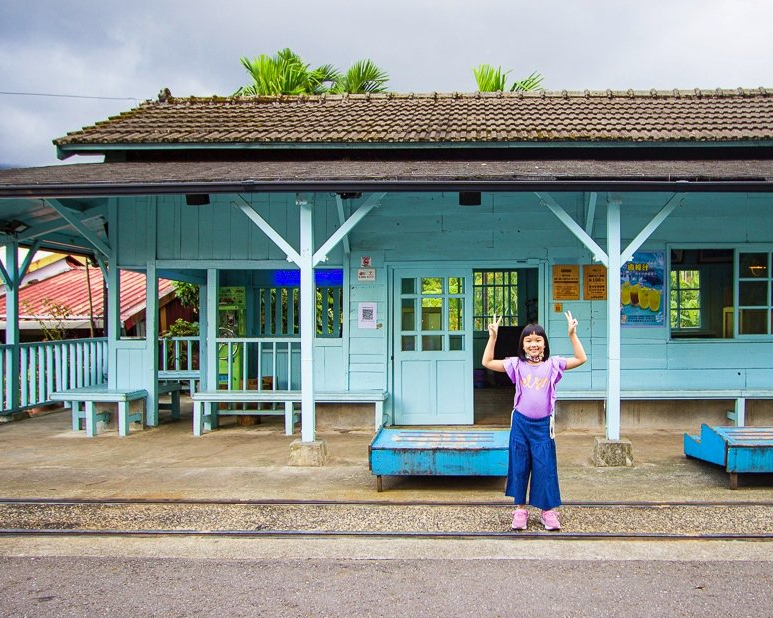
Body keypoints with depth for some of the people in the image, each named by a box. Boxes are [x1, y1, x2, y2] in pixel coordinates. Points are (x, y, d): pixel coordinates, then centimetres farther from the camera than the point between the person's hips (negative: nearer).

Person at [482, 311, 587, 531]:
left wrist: (572, 334, -11)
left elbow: (581, 359, -3)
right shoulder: (516, 365, -2)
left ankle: (548, 511, 16)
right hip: (520, 423, 1)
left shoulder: (552, 364, -2)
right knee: (519, 466, 8)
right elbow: (487, 362, -5)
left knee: (545, 467, 3)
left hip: (543, 425, 0)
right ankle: (520, 509, 20)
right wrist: (493, 336, -11)